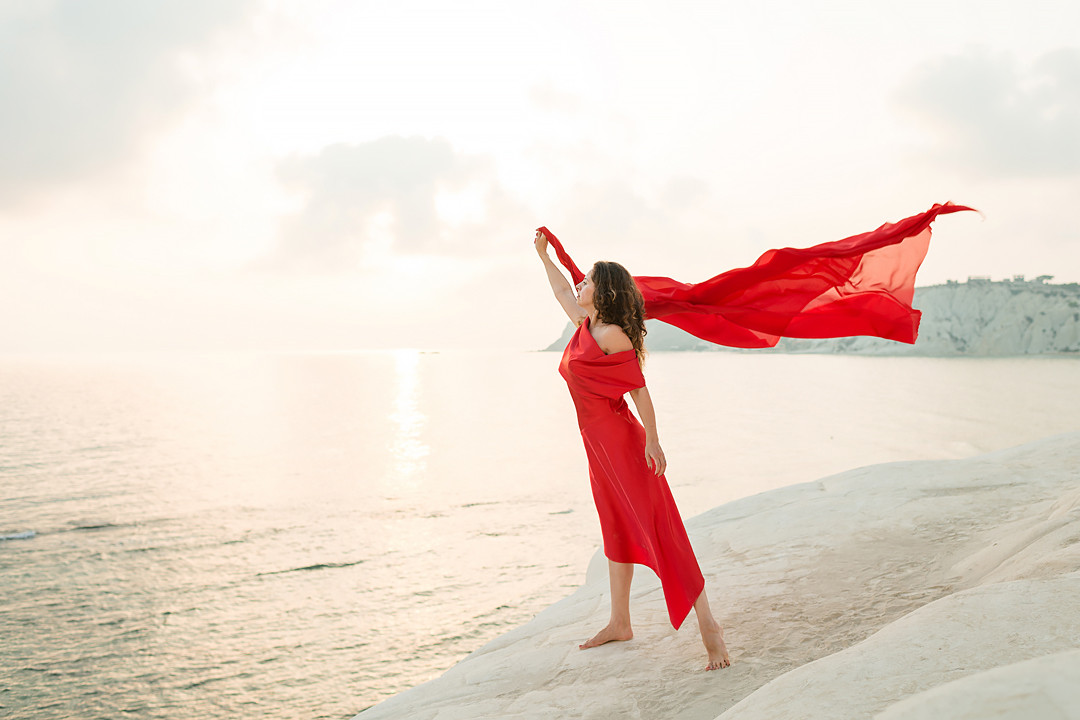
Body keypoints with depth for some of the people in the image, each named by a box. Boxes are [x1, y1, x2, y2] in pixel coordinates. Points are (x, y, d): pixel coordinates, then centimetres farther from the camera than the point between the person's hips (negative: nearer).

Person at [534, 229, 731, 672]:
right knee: (617, 532, 15)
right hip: (599, 445, 9)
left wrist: (651, 442, -18)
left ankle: (708, 625, -5)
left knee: (660, 532, -9)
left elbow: (639, 390, -16)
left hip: (623, 443, -9)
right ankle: (620, 624, 26)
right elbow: (563, 293, 29)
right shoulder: (585, 326, 9)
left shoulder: (611, 334, -16)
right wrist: (543, 255, 38)